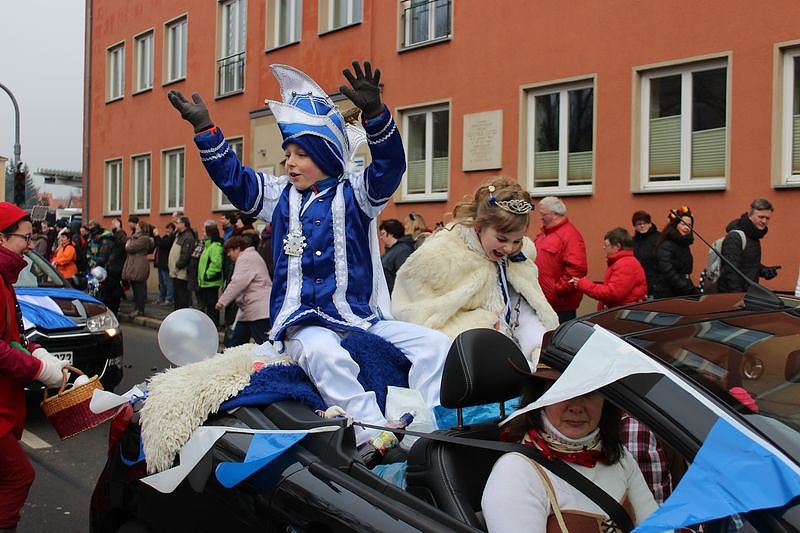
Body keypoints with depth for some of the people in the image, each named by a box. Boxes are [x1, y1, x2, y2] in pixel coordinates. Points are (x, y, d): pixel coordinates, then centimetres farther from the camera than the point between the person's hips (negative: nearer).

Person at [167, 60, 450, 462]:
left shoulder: (354, 192, 3)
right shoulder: (280, 196, 13)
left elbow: (389, 165, -14)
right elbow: (232, 177, 9)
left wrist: (375, 113, -32)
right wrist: (205, 128, -1)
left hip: (362, 318, 1)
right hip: (303, 322, 0)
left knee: (434, 344, -17)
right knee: (324, 352, -37)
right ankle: (372, 436, -39)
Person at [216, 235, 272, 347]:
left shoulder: (245, 259, -10)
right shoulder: (251, 256, 24)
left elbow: (238, 283, -20)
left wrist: (222, 301, -18)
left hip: (258, 310, -11)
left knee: (264, 343, -12)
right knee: (234, 342, 12)